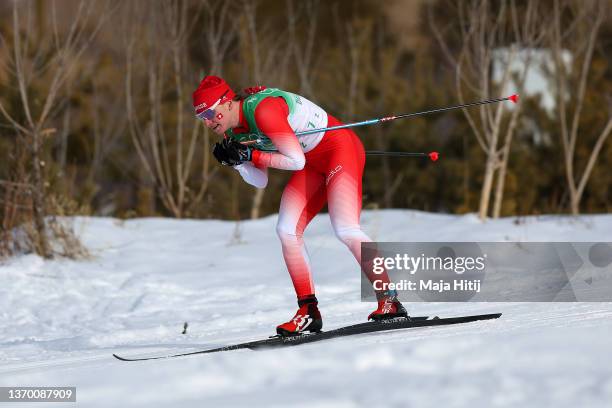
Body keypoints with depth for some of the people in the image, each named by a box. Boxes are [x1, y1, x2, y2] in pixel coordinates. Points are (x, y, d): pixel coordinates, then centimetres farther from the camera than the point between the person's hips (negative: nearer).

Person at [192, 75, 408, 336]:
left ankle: (389, 300, -16)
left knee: (346, 229, -22)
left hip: (341, 148, -9)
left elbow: (296, 160, -27)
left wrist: (251, 155, -24)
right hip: (314, 163, 9)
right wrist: (237, 161, -12)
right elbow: (260, 182, 5)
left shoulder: (262, 109, -27)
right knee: (287, 231, -4)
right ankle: (309, 312, -1)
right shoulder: (234, 132, 1)